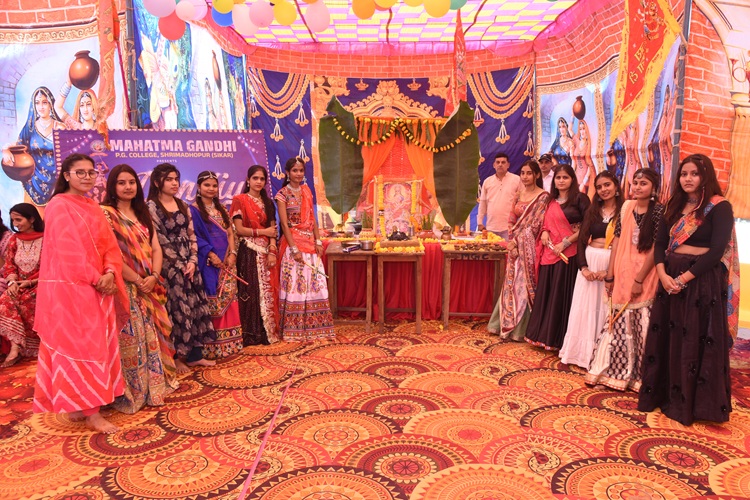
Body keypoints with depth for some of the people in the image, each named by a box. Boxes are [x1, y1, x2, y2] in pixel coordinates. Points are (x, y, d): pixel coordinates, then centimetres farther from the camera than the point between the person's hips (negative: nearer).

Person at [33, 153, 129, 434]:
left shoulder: (93, 207, 14)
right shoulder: (59, 206, -10)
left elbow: (109, 243, 7)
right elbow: (69, 252, -17)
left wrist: (110, 273, -9)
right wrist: (96, 279, -15)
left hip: (98, 287, 8)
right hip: (70, 287, -8)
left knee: (97, 344, 11)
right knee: (78, 345, -2)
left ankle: (82, 403, 22)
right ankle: (89, 411, 4)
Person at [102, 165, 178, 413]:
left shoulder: (143, 214, 14)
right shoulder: (106, 213, -7)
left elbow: (155, 248, 9)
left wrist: (153, 277, -7)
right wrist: (138, 280, -13)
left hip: (150, 287, 6)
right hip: (125, 287, -6)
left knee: (152, 336, 12)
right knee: (130, 339, -2)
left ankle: (155, 384, 26)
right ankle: (131, 393, 12)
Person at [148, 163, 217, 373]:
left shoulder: (182, 205, 11)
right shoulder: (152, 207, -8)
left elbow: (191, 236, 9)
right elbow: (160, 243, -12)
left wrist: (192, 261, -5)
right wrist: (181, 265, -11)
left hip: (189, 264, 6)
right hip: (169, 267, -6)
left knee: (195, 307, 7)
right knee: (178, 310, -3)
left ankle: (195, 354, 16)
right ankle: (176, 358, 10)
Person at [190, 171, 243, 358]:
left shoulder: (221, 208, 17)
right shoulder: (193, 210, -2)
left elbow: (230, 232, 13)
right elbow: (194, 237, -10)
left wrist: (232, 253, -2)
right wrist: (211, 255, -18)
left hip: (227, 261, 6)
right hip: (208, 262, -6)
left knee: (228, 299, 6)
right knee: (212, 303, -6)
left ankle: (229, 342, 14)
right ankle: (213, 346, 1)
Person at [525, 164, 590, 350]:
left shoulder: (580, 198, -4)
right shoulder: (551, 201, 16)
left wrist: (565, 243, -15)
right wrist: (544, 232, 1)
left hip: (568, 253, -6)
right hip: (549, 253, 6)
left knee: (562, 295, -1)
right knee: (545, 294, 8)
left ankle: (558, 338, 10)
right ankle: (543, 335, 18)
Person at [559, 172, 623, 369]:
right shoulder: (592, 211, 10)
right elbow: (581, 240, 4)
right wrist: (584, 267, -9)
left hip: (612, 265, -3)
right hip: (590, 262, 3)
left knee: (604, 310, 3)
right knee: (584, 308, 6)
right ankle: (582, 352, 17)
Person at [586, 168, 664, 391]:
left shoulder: (659, 211, -7)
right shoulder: (626, 207, 8)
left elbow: (656, 248, -12)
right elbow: (617, 241, 8)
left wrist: (639, 279, -14)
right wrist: (610, 275, 6)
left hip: (644, 275, -5)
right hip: (622, 273, 5)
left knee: (641, 327, 2)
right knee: (619, 324, 12)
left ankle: (639, 376, 19)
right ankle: (615, 372, 25)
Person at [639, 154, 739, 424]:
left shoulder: (720, 207, -7)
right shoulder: (675, 206, 11)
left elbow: (716, 251, -15)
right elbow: (660, 243, 6)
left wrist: (684, 278, -20)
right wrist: (663, 274, -10)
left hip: (702, 281, -6)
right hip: (670, 279, 6)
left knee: (697, 343, 2)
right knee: (667, 339, 11)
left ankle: (694, 403, 16)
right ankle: (663, 395, 24)